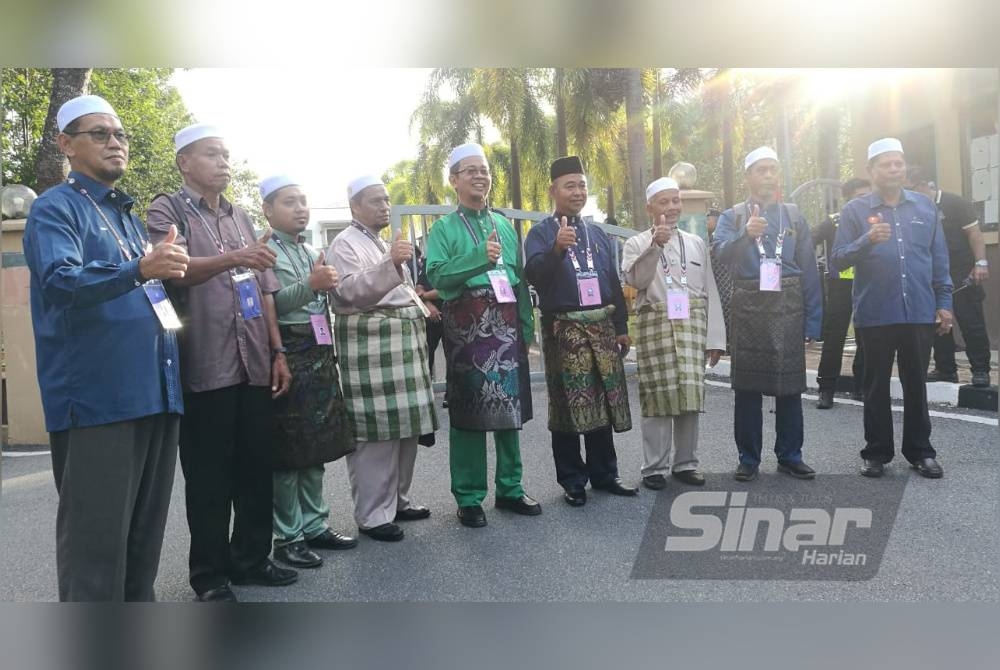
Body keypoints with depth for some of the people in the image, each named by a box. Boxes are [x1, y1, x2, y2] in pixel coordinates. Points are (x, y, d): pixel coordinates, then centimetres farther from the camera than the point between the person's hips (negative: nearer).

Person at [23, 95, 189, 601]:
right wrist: (138, 269, -37)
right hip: (96, 398, -8)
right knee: (97, 535, -3)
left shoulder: (127, 214, 20)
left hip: (155, 392, 8)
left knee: (146, 528, 15)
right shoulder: (54, 209, -4)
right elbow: (61, 282, -23)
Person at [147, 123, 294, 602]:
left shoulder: (241, 216, 19)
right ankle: (210, 573, 13)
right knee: (210, 476, 1)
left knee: (257, 468, 10)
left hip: (255, 364, 6)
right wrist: (232, 258, -35)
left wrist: (278, 352, 11)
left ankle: (250, 558, 23)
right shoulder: (167, 211, 0)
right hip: (205, 367, -6)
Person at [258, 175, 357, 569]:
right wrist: (311, 285, -26)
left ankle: (314, 525, 23)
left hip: (318, 356, 7)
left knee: (316, 446, 12)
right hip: (286, 355, -7)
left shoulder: (313, 252, 17)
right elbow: (266, 307, -19)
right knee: (287, 450, -1)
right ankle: (288, 536, 9)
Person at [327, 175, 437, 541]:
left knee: (404, 425, 10)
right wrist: (390, 263, -30)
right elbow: (351, 291, -20)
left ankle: (396, 500, 22)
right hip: (369, 342, -9)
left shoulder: (385, 243, 25)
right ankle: (374, 515, -2)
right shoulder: (345, 244, -4)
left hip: (402, 340, 9)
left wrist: (419, 304, 20)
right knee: (375, 431, -9)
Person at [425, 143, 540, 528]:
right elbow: (435, 276, -12)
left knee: (510, 405, 7)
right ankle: (469, 497, 10)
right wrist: (479, 256, -22)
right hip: (467, 325, -4)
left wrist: (526, 326, 10)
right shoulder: (444, 228, 2)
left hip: (506, 323, 4)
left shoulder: (504, 225, 15)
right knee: (468, 409, 0)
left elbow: (520, 278, 14)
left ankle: (510, 488, 20)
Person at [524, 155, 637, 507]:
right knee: (568, 406, 0)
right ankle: (572, 481, 10)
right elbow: (534, 274, -18)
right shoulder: (540, 233, 0)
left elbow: (614, 282, 17)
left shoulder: (598, 233, 16)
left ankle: (604, 474, 20)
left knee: (605, 402, 9)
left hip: (602, 326, 5)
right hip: (564, 329, -5)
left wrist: (621, 326, 12)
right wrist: (557, 248, -35)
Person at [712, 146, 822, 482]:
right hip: (748, 307, -1)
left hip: (788, 307, 1)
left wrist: (812, 319, 1)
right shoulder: (732, 216, 6)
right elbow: (722, 253, -12)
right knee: (747, 384, 3)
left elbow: (808, 268, 6)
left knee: (789, 383, 6)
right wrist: (745, 235, -31)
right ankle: (748, 458, 12)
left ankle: (790, 455, 17)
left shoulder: (793, 215, 10)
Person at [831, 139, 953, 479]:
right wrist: (867, 240, -22)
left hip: (920, 312, 2)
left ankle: (919, 450, 22)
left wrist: (944, 302, 6)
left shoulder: (925, 206, 9)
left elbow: (939, 258, 11)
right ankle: (877, 452, 19)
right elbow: (838, 260, -5)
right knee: (877, 386, 8)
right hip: (874, 315, -2)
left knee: (916, 384, 10)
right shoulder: (855, 210, 0)